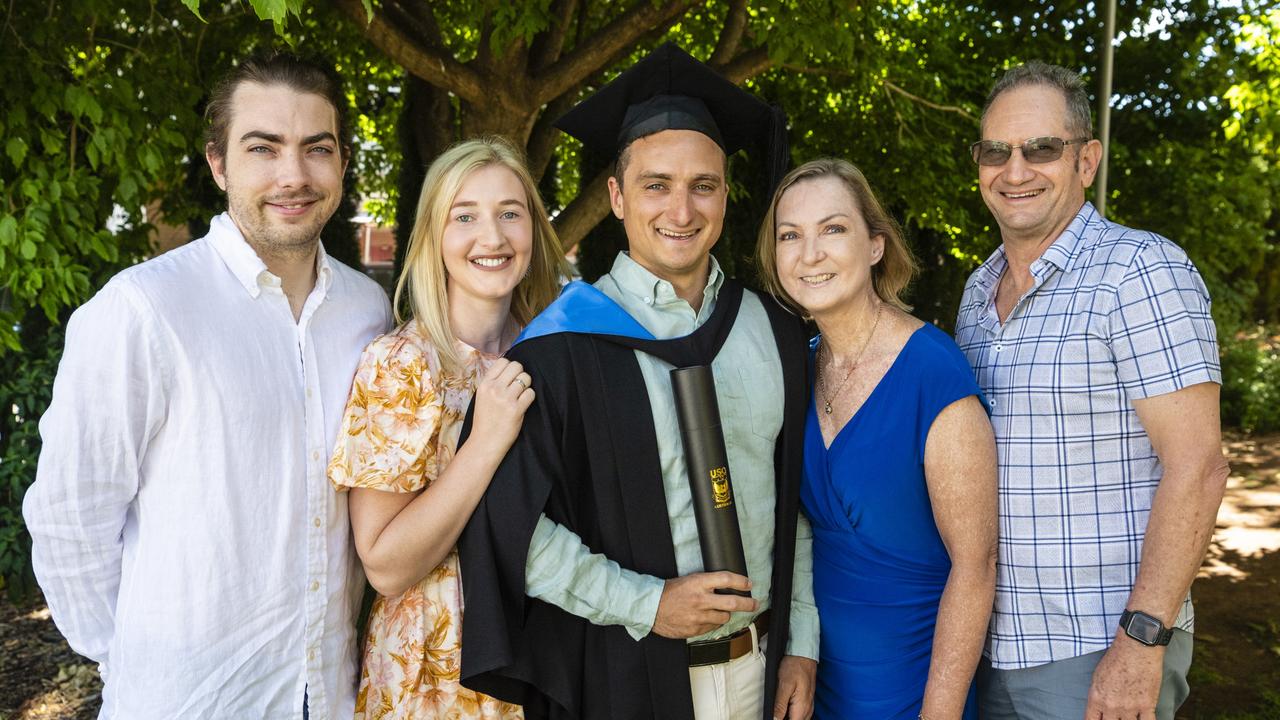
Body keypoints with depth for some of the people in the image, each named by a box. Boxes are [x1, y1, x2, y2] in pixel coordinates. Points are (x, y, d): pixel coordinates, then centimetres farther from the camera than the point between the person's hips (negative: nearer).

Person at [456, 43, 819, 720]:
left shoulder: (776, 333, 1)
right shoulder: (563, 346, -13)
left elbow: (795, 499, 6)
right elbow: (505, 518, -13)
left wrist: (800, 644, 4)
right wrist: (644, 603, -16)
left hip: (757, 664, 4)